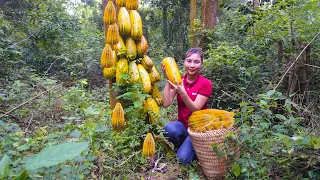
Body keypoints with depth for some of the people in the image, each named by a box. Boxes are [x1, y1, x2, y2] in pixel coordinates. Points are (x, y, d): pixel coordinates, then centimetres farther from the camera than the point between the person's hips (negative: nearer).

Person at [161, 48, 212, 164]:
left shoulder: (205, 83, -12)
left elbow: (196, 109, -20)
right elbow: (166, 104, -14)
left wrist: (182, 93, -36)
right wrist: (168, 81, -22)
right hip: (182, 125, 3)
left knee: (183, 158, -22)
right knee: (169, 128, -32)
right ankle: (181, 145, 1)